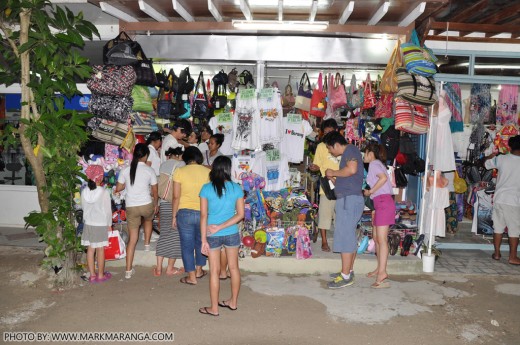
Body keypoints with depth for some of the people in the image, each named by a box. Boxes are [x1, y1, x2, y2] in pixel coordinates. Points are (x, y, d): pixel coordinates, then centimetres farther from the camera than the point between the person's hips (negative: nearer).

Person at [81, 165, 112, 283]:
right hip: (101, 224, -4)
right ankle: (101, 275, 14)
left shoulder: (84, 192, -3)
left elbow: (83, 207, 7)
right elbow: (108, 210, -11)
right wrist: (109, 224, 1)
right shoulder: (104, 192, -16)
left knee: (90, 249, 9)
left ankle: (92, 275, 16)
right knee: (100, 250, 5)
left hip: (88, 224, 4)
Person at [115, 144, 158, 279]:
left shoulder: (126, 170, -1)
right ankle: (147, 244, 38)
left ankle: (128, 270, 9)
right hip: (146, 204, -1)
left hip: (131, 207, 2)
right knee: (148, 219, 37)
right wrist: (156, 204, 18)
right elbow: (155, 191, 2)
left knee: (132, 239, 8)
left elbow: (118, 188, 4)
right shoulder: (150, 170, -5)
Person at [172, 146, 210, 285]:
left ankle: (191, 277, 16)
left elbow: (176, 197, -7)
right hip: (203, 212, 2)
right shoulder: (207, 172, -2)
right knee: (201, 242, 22)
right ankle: (199, 270, 34)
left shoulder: (179, 172, -6)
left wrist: (174, 216, 2)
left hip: (185, 213, -2)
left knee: (187, 245, 10)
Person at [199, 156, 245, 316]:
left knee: (215, 271, 8)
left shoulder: (206, 188, -10)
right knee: (233, 267, 18)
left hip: (212, 236, -2)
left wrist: (204, 239, -7)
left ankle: (214, 308, 20)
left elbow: (203, 215, -11)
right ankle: (233, 302, 32)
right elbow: (240, 214, -7)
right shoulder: (236, 188, -5)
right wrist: (220, 227, -8)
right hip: (232, 234, 2)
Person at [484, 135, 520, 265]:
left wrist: (491, 156, 34)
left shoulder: (501, 159, -4)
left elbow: (487, 163, 14)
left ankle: (497, 253, 21)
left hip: (499, 199, 3)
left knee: (498, 227, 13)